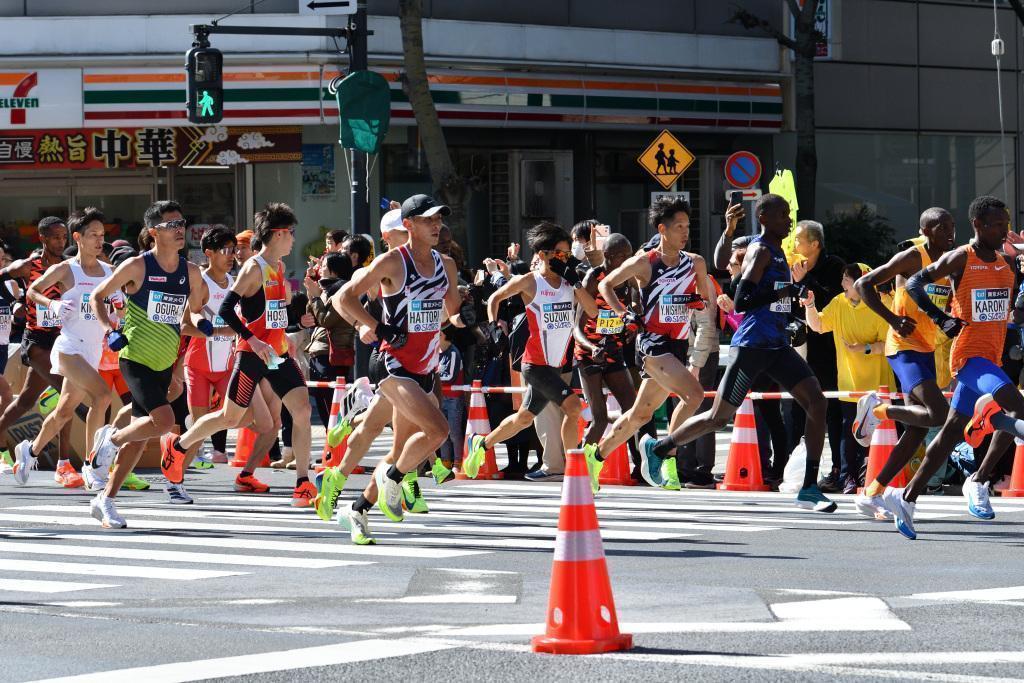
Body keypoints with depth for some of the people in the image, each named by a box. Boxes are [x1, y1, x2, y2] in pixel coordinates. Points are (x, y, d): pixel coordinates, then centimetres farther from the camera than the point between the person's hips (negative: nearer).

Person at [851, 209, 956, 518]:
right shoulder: (912, 258, -10)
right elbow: (864, 284, -12)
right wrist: (893, 319, -19)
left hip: (927, 350, 9)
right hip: (904, 347, -9)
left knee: (917, 429, 7)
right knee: (939, 414, -24)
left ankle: (871, 494, 13)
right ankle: (876, 410, -1)